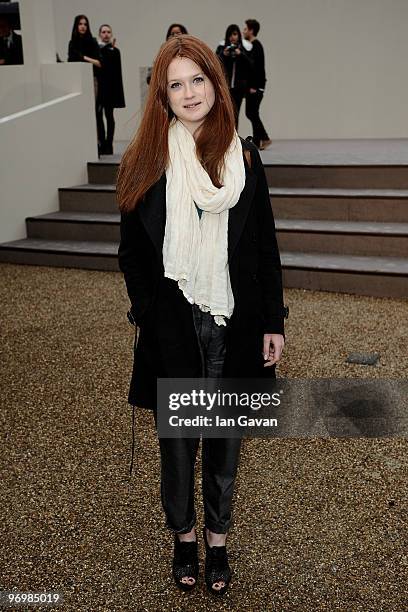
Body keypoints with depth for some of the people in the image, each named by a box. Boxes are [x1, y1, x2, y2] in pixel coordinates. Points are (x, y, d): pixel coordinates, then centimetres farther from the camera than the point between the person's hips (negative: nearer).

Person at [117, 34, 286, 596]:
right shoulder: (145, 162, -1)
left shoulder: (244, 157, 2)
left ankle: (218, 537, 36)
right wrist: (146, 312, -3)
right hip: (172, 326, -1)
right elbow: (131, 252, 4)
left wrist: (273, 321, 1)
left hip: (234, 323, 1)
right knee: (178, 439, 13)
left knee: (225, 438, 14)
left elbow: (266, 248, 3)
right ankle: (184, 536, 37)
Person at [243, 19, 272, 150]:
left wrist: (253, 87, -23)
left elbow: (256, 66, -19)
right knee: (250, 113, 10)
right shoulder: (251, 45, 17)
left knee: (252, 113, -6)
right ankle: (264, 138, 15)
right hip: (252, 85, 10)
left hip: (256, 86, -10)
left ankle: (257, 142, -1)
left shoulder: (256, 46, -12)